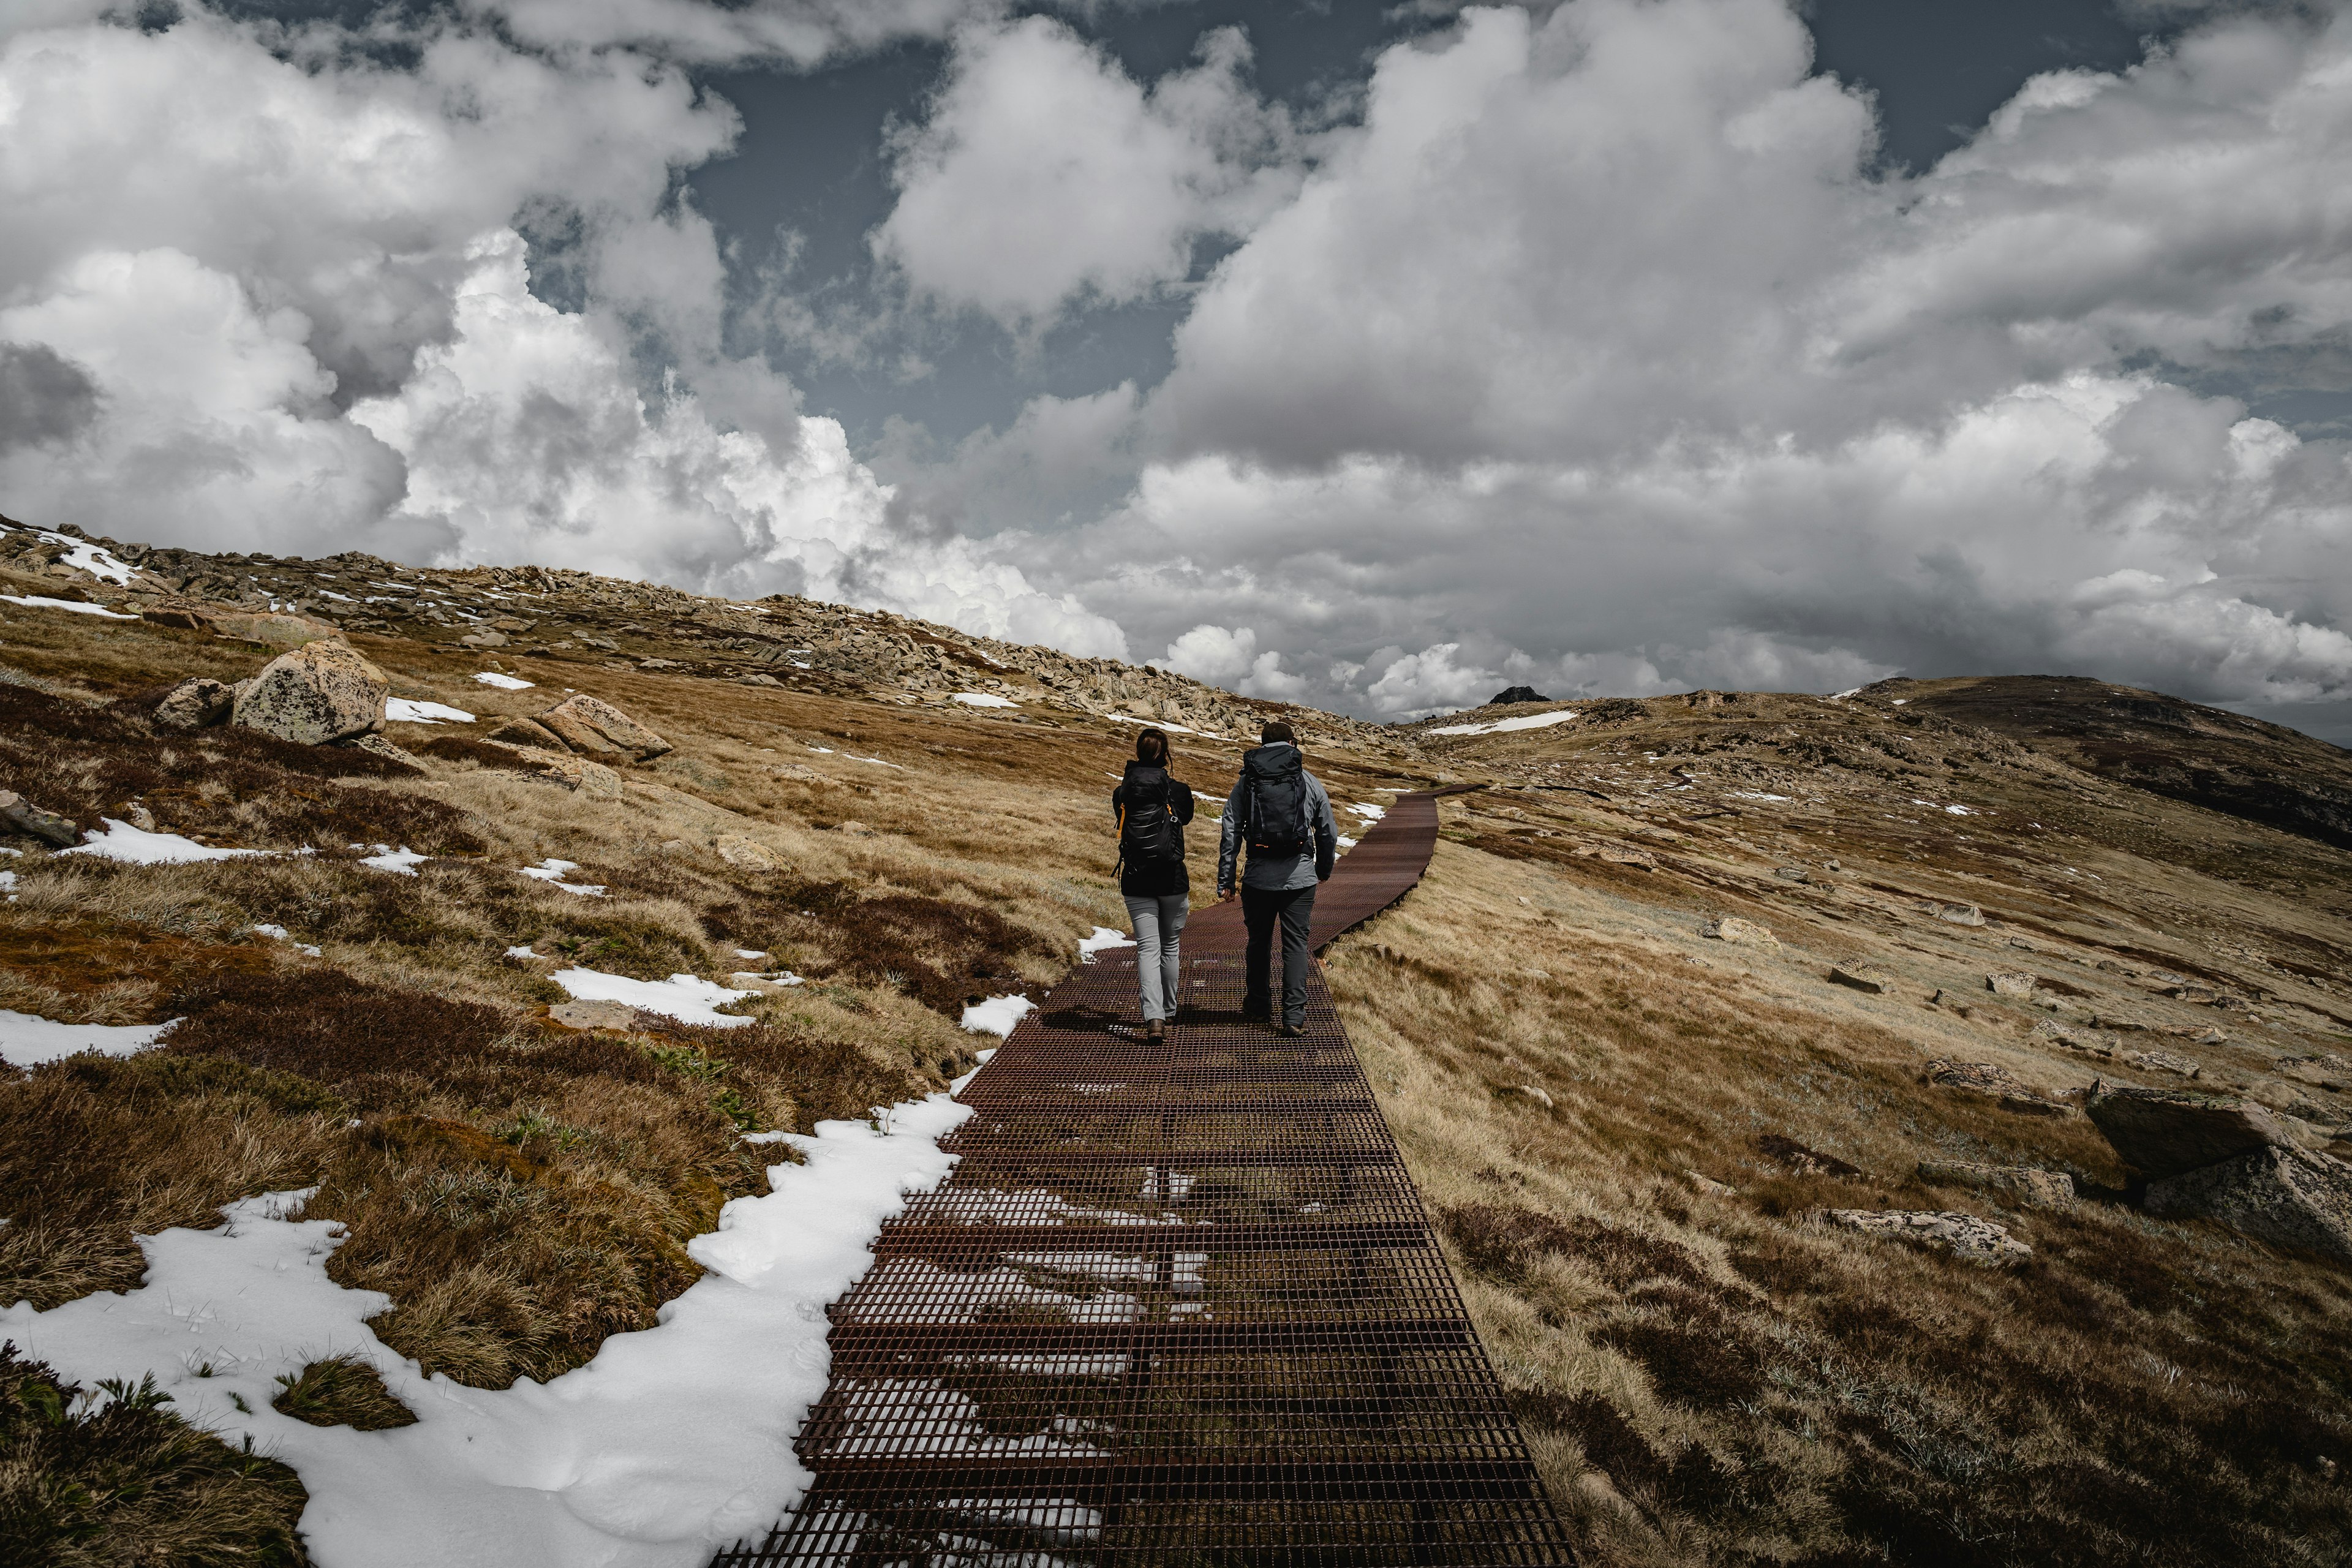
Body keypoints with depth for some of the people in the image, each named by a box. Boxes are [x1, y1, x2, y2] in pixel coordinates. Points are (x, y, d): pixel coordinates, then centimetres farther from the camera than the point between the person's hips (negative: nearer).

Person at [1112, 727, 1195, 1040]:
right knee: (1169, 946, 16)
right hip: (1173, 880, 0)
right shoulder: (1179, 790, -5)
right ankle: (1168, 1011, 31)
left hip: (1136, 882, 0)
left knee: (1148, 948, -2)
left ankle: (1154, 1017, -19)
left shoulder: (1122, 793, -3)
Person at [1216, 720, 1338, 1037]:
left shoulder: (1246, 782, 2)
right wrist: (1324, 869, 25)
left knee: (1259, 942, 18)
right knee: (1296, 945, 6)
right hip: (1300, 878, -1)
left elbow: (1230, 835, -1)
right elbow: (1328, 834, 9)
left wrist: (1225, 881, 2)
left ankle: (1259, 1005, 33)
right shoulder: (1311, 783, 3)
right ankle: (1295, 1016, 1)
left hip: (1259, 878, 1)